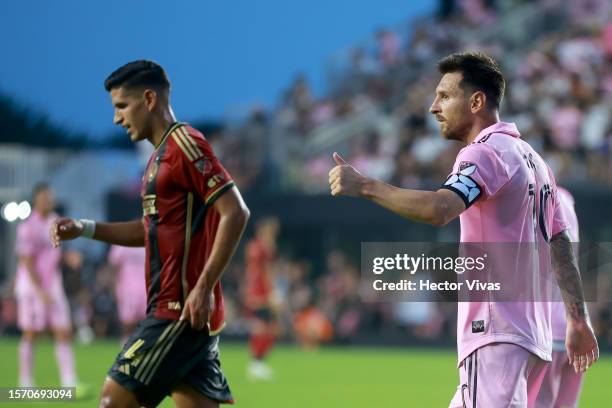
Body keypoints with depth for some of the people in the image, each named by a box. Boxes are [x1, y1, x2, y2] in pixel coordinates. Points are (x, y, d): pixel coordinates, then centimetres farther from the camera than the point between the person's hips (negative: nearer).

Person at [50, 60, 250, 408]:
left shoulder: (184, 144, -11)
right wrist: (86, 229, 17)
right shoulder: (162, 154, 19)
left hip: (184, 311, -9)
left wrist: (204, 288, -22)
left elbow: (235, 213, -18)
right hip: (173, 309, 9)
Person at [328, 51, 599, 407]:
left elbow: (438, 209, -28)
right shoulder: (533, 159, 20)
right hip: (534, 334, 10)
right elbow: (562, 248, 22)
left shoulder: (486, 152, -9)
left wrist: (364, 186, -26)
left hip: (497, 334, -10)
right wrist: (579, 321, 24)